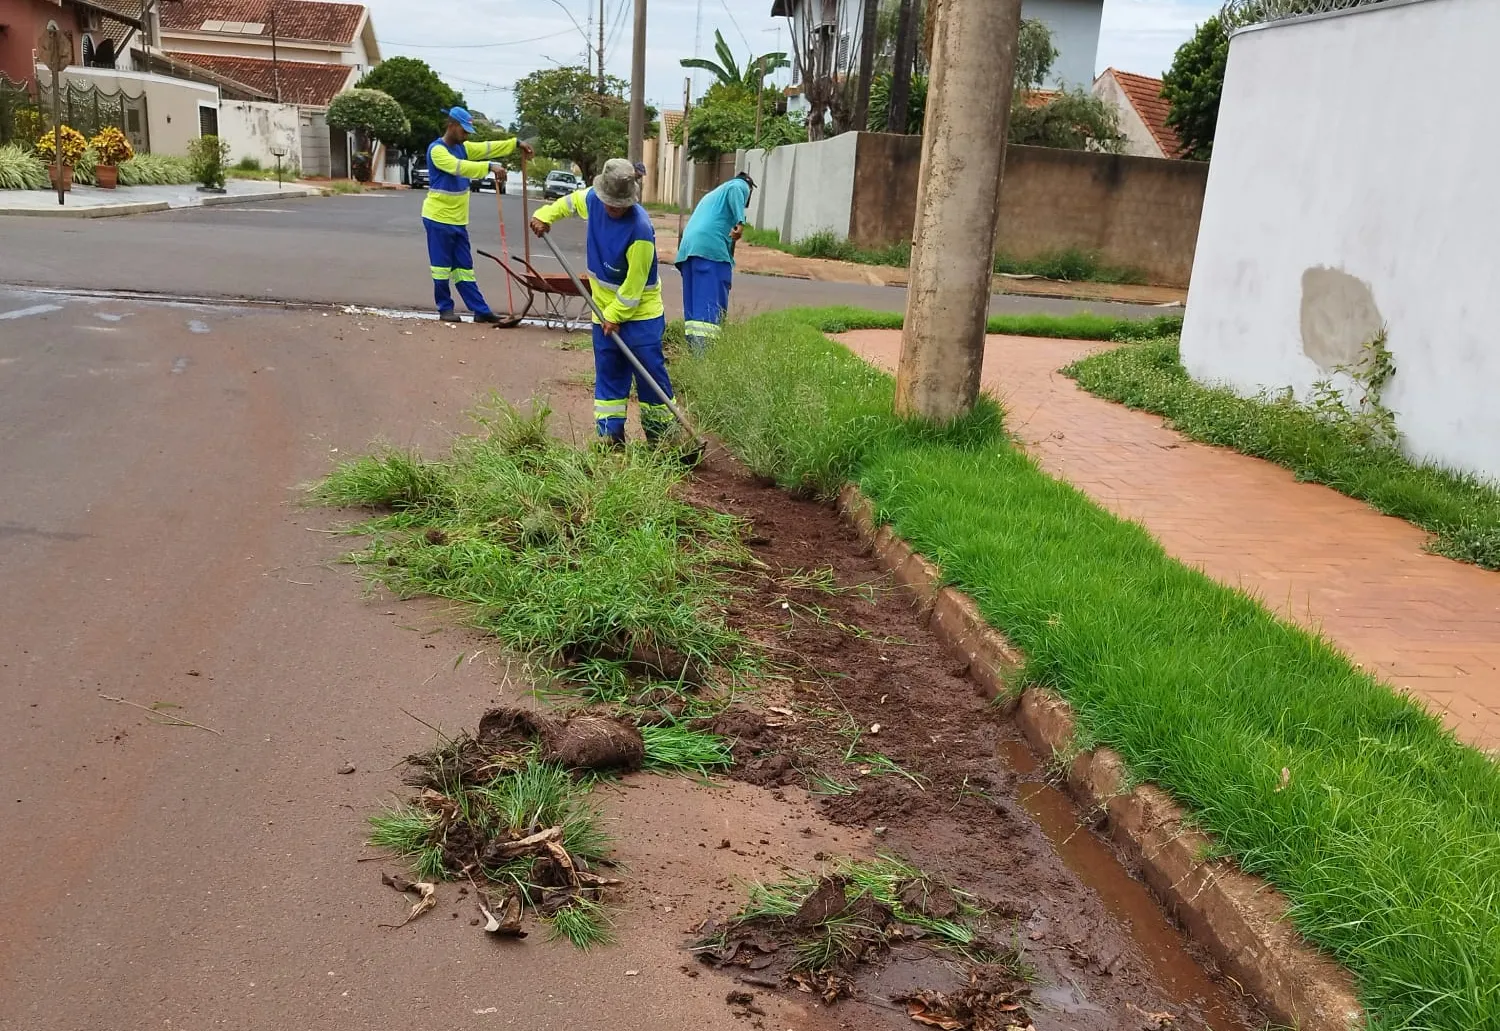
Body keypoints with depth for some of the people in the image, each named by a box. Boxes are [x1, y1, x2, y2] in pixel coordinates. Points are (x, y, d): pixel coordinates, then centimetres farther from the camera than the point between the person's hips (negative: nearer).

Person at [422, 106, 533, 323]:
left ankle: (480, 310, 7)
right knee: (442, 266, 0)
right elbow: (459, 167, -30)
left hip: (458, 220, 8)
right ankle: (445, 309, 9)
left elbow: (488, 148, 11)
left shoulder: (462, 147, 11)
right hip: (438, 218, -8)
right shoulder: (437, 150, -16)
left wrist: (516, 144, 4)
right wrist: (489, 166, -37)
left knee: (464, 267, 8)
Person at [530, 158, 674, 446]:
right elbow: (570, 202, 19)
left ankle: (661, 434, 7)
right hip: (605, 308, 7)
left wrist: (615, 316, -17)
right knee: (608, 372, 7)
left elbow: (634, 285, -22)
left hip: (640, 311, -6)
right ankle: (611, 433, 13)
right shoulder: (592, 199, -7)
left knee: (650, 372, -4)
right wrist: (545, 216, 7)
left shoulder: (640, 230, -27)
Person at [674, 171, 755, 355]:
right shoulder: (740, 185, 15)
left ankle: (693, 350, 4)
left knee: (694, 305, 8)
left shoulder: (712, 195, 38)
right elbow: (735, 191, -10)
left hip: (687, 247, 7)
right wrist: (740, 222, -21)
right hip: (712, 247, -7)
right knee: (712, 305, -12)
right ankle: (705, 354, -21)